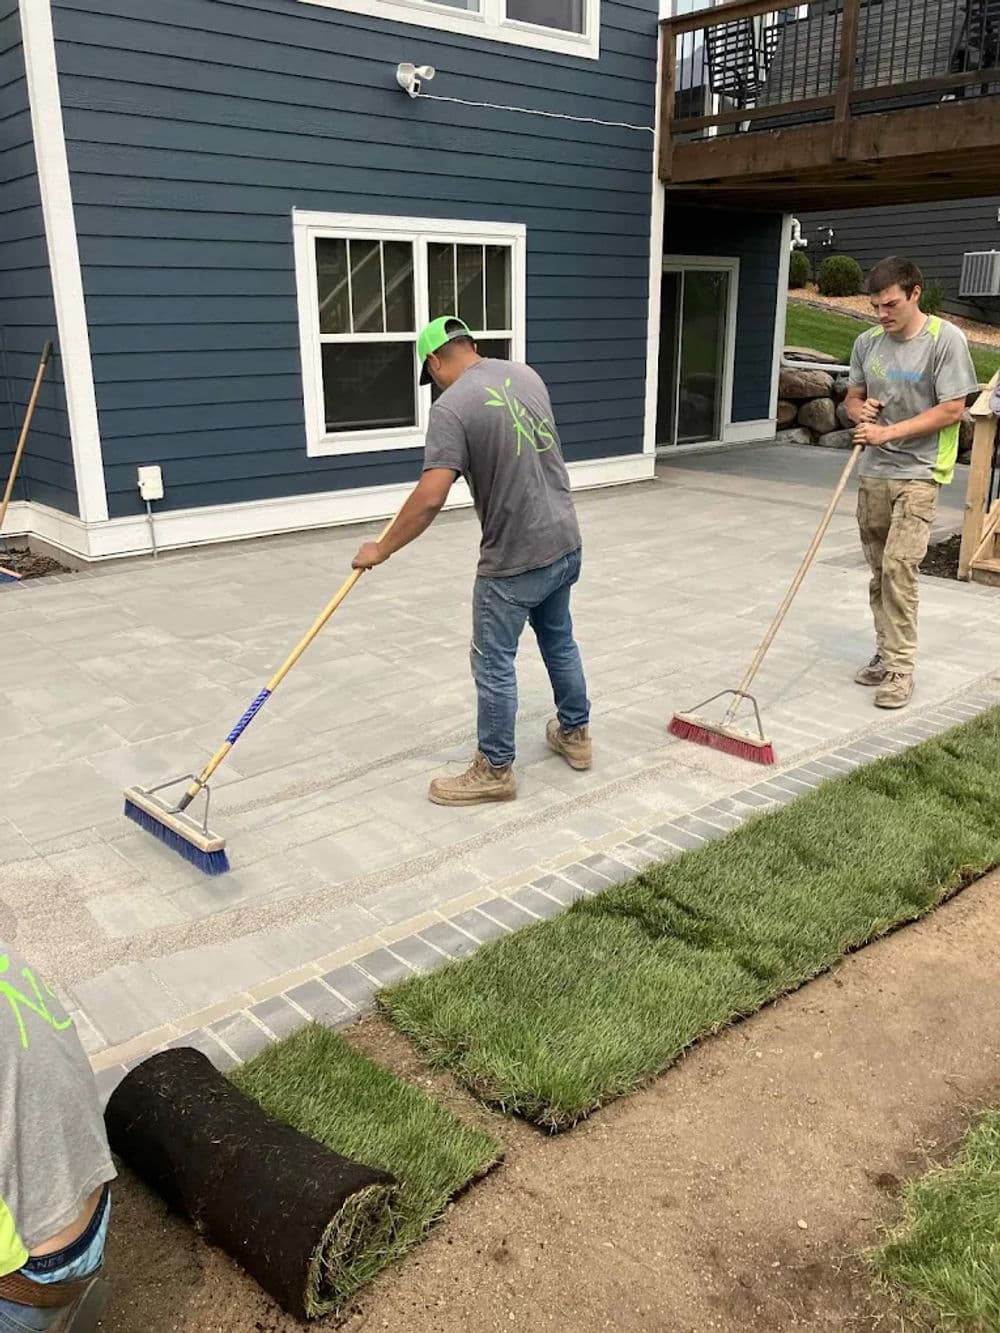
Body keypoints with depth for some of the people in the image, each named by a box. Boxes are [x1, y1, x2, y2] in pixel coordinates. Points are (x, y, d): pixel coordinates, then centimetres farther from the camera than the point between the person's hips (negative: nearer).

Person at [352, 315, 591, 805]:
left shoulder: (452, 407, -16)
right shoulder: (525, 373, 8)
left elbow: (430, 499, -22)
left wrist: (382, 550, -11)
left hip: (515, 558, -8)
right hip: (565, 542, 8)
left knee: (494, 664, 5)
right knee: (559, 641, 24)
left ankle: (495, 771, 17)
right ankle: (575, 735, 39)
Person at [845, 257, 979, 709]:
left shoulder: (946, 339, -10)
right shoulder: (867, 342, 6)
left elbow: (952, 410, -12)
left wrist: (888, 432, -17)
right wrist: (861, 410, -8)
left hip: (918, 474, -5)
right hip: (873, 472, 6)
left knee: (898, 567, -15)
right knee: (880, 571, 10)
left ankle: (900, 669, -8)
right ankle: (887, 653, 23)